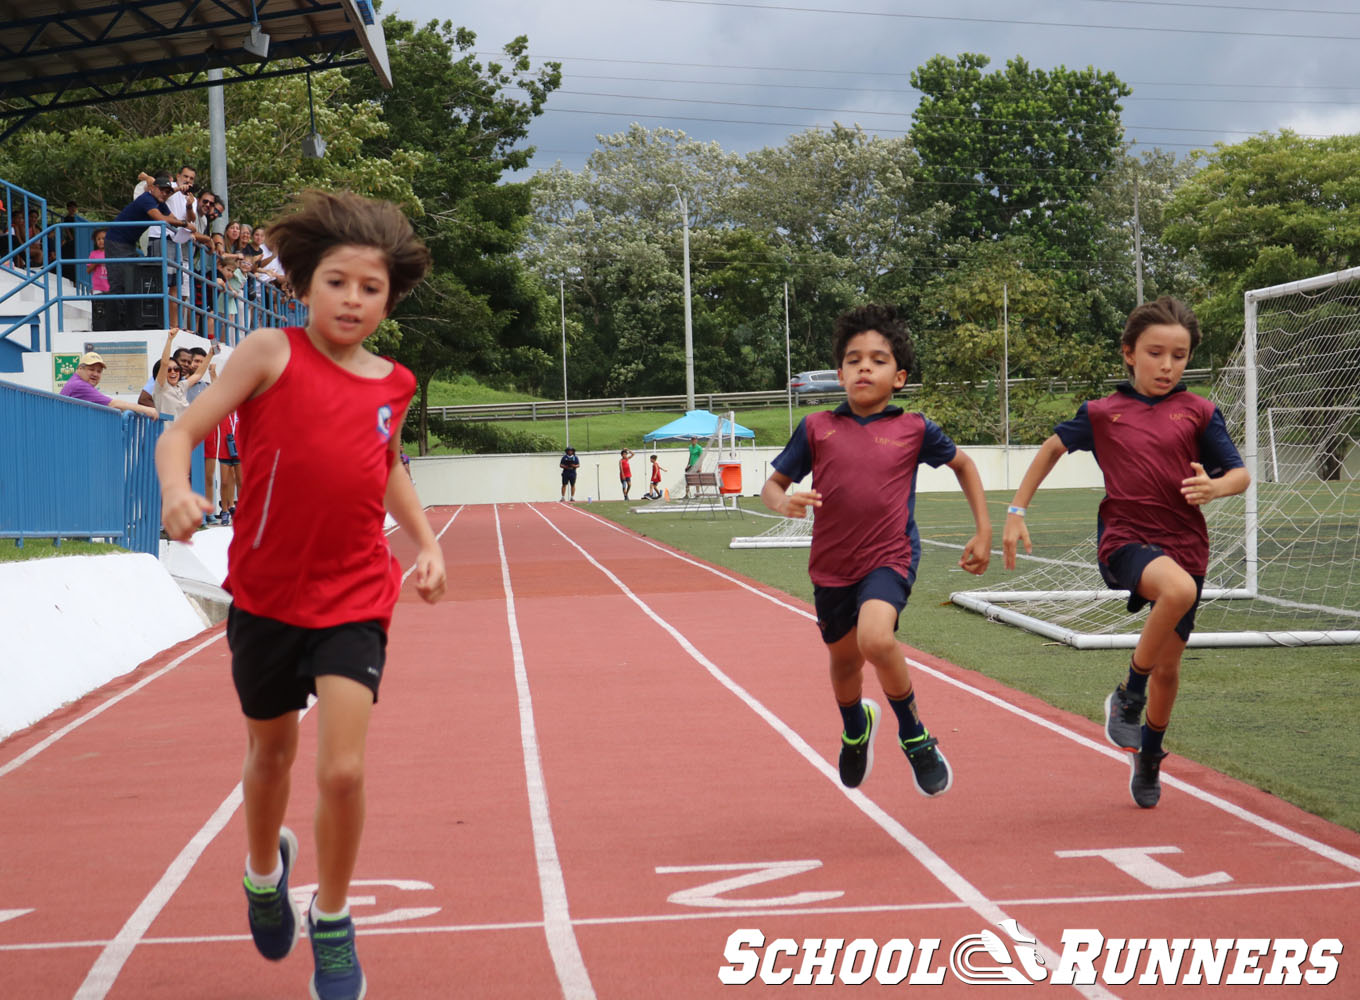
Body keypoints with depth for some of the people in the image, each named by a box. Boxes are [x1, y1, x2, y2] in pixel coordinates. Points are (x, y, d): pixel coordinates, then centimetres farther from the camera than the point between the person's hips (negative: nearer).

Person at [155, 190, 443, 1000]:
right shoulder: (271, 355, -9)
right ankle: (265, 870, 50)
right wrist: (177, 492, -35)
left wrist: (427, 541, 11)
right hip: (266, 594, -1)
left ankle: (333, 922, 13)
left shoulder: (394, 386, 2)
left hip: (355, 600, 1)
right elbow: (183, 431, -15)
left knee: (343, 769, -12)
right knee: (271, 754, 17)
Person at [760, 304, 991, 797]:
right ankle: (855, 728, 55)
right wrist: (784, 502, -18)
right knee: (844, 660, 20)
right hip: (832, 565, 3)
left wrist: (983, 531, 11)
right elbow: (772, 484, 6)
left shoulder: (914, 429, -3)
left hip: (890, 557, -3)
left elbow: (962, 463, 15)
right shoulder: (817, 428, -1)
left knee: (876, 638, -30)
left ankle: (914, 736, -6)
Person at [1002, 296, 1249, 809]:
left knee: (1167, 668, 10)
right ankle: (1128, 697, -16)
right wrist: (1017, 511, 14)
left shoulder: (1198, 412, 3)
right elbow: (1052, 447, 18)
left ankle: (1149, 758, 37)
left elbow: (1240, 473, 2)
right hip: (1125, 538, -2)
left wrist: (1214, 487, -22)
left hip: (1184, 546, 2)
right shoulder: (1102, 413, 4)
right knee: (1178, 588, -36)